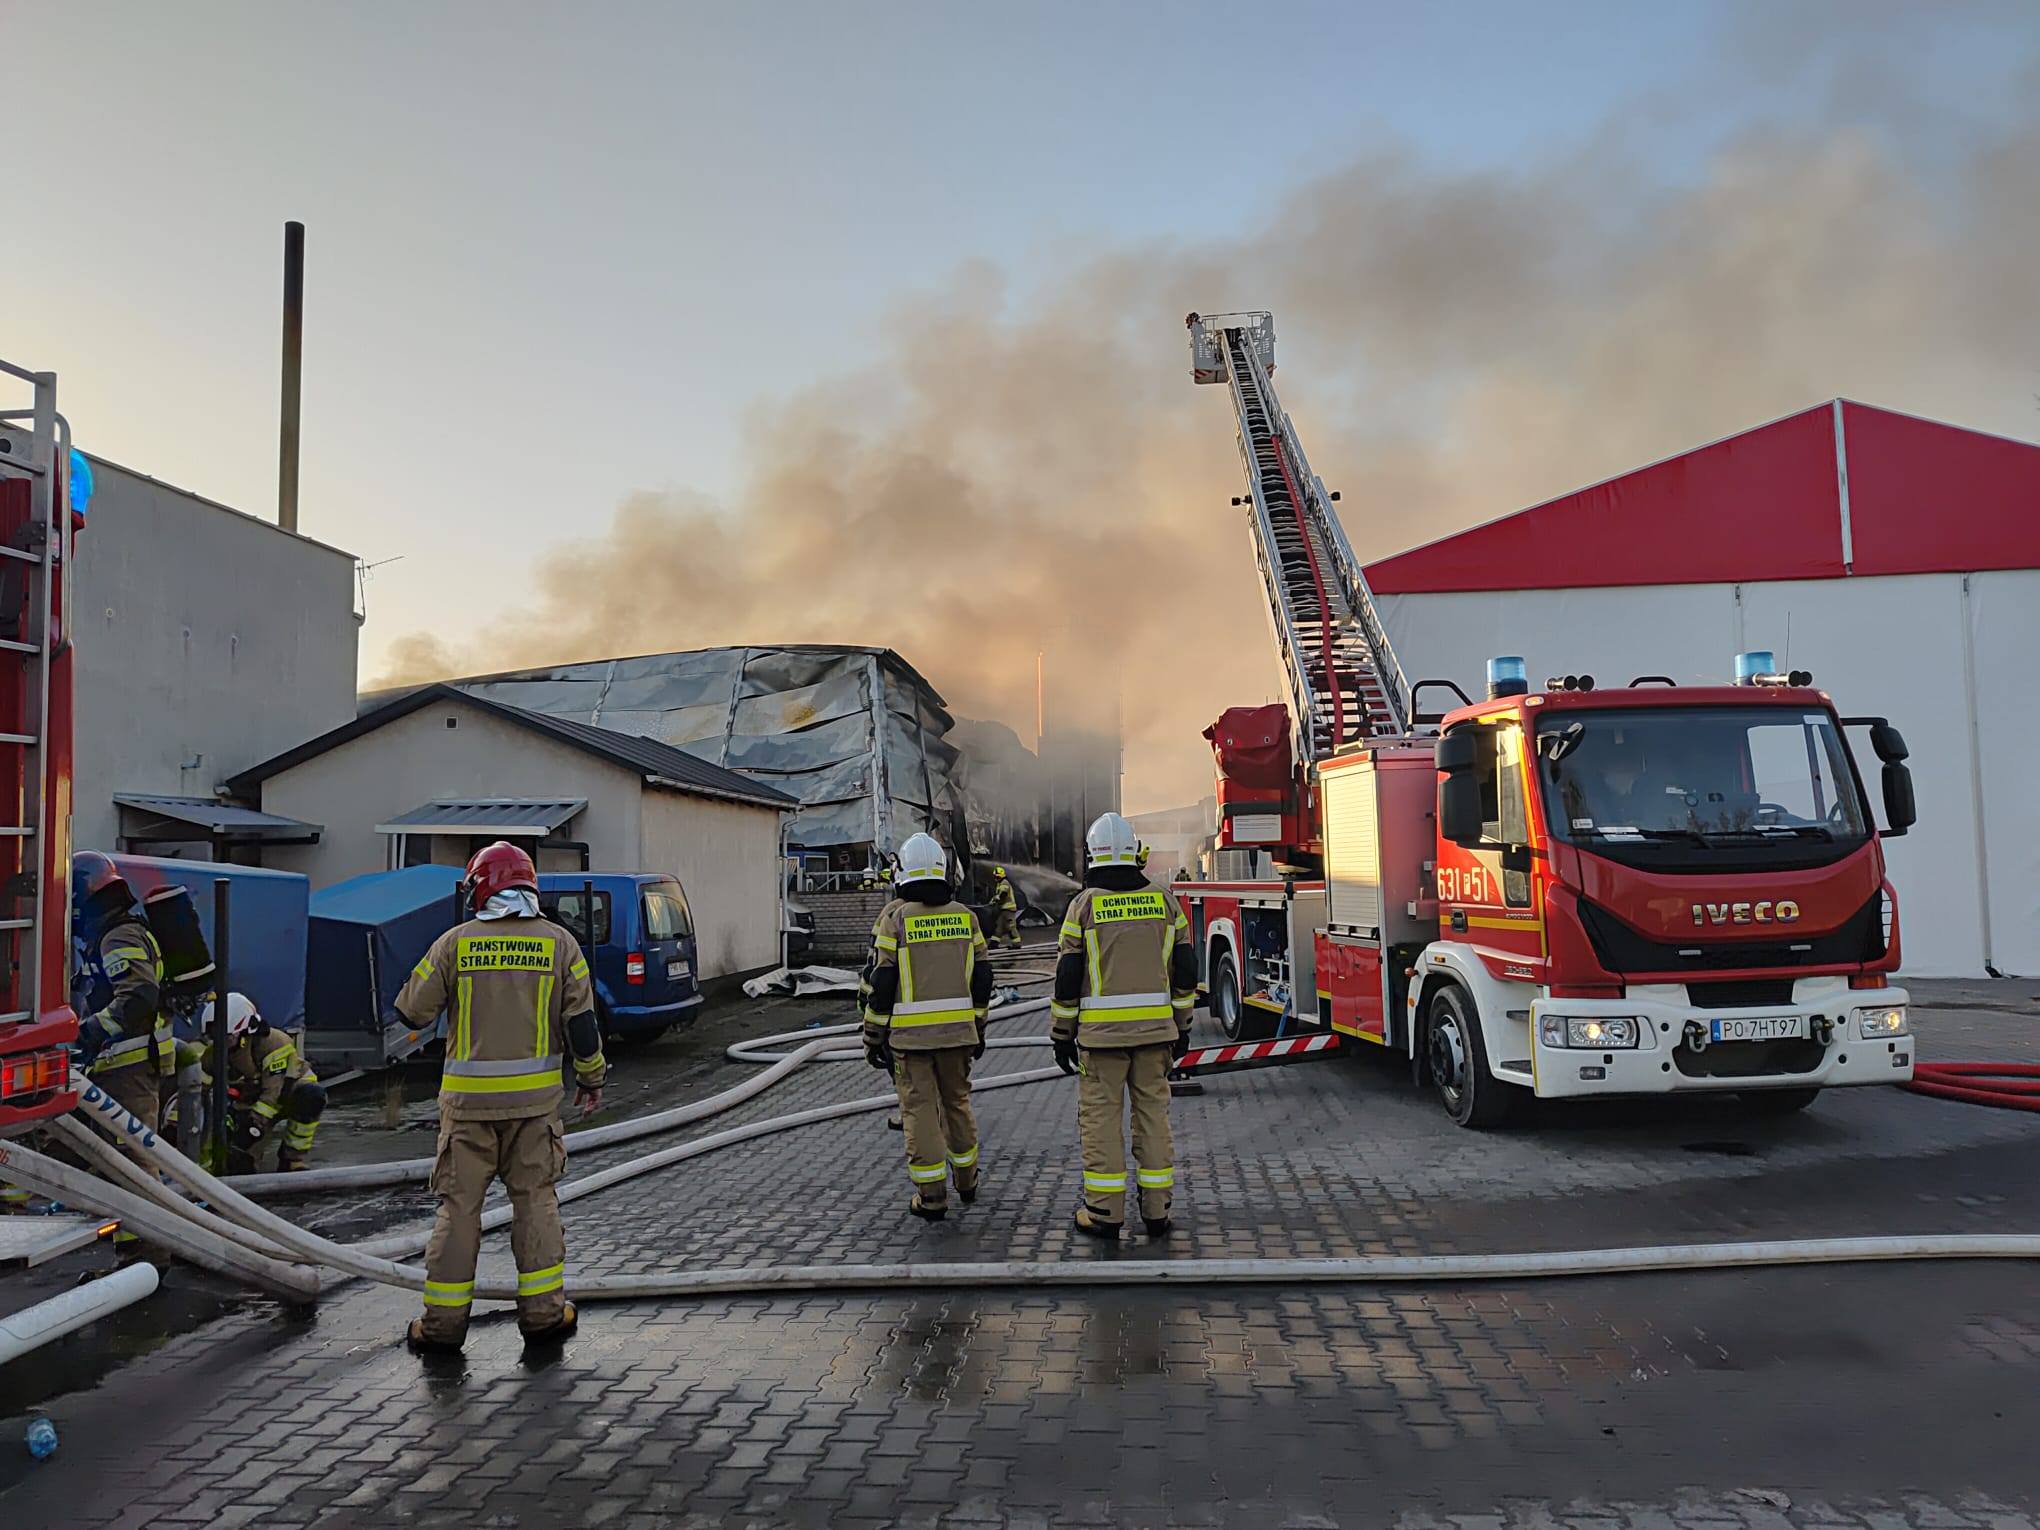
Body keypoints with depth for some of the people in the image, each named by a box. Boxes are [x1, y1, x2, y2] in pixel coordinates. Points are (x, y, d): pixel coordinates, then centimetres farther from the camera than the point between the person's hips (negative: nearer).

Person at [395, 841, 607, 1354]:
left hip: (469, 1098, -1)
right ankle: (543, 1311, 14)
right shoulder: (558, 942, -1)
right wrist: (592, 1078, 11)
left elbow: (412, 1011, 1)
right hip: (535, 1097, 1)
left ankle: (443, 1319, 14)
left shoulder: (455, 943, -3)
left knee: (459, 1204, 8)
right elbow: (581, 1022, -1)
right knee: (536, 1198, 10)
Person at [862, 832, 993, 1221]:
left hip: (909, 1034, -4)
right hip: (957, 1031, 4)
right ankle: (966, 1181, 30)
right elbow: (981, 978, 7)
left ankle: (932, 1197, 5)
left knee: (920, 1111, 3)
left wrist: (873, 1038, -1)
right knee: (957, 1102, 19)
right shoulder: (965, 916, 3)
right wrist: (979, 1029, 17)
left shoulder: (895, 917, -8)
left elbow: (881, 983, -9)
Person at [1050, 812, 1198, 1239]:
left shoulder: (1084, 905, -6)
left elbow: (1068, 977, -5)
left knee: (1101, 1117, 4)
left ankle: (1104, 1212, 8)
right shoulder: (1164, 901, 4)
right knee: (1153, 1113, 9)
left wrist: (1061, 1035, 3)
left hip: (1101, 1032, -3)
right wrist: (1181, 1027, 16)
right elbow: (1184, 971, 7)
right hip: (1155, 1028, 3)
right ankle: (1157, 1211, 13)